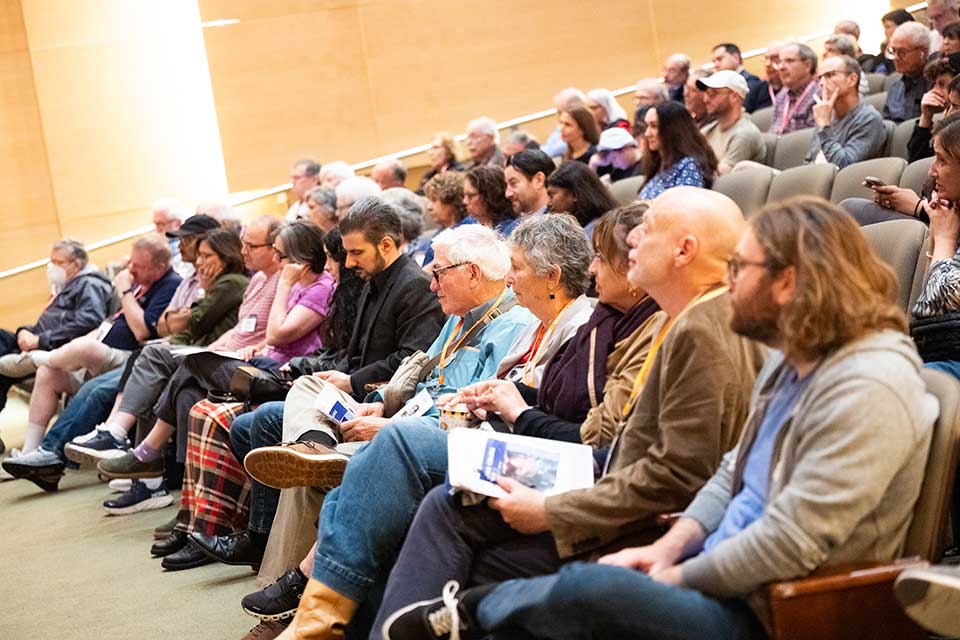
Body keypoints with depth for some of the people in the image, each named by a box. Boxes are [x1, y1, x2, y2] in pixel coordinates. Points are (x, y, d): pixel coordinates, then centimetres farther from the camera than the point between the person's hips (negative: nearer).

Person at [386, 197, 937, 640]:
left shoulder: (866, 389, -23)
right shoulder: (791, 362, 11)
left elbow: (791, 543, -27)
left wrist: (678, 577, -16)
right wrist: (667, 548, 2)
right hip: (715, 573, 10)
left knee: (587, 590, -26)